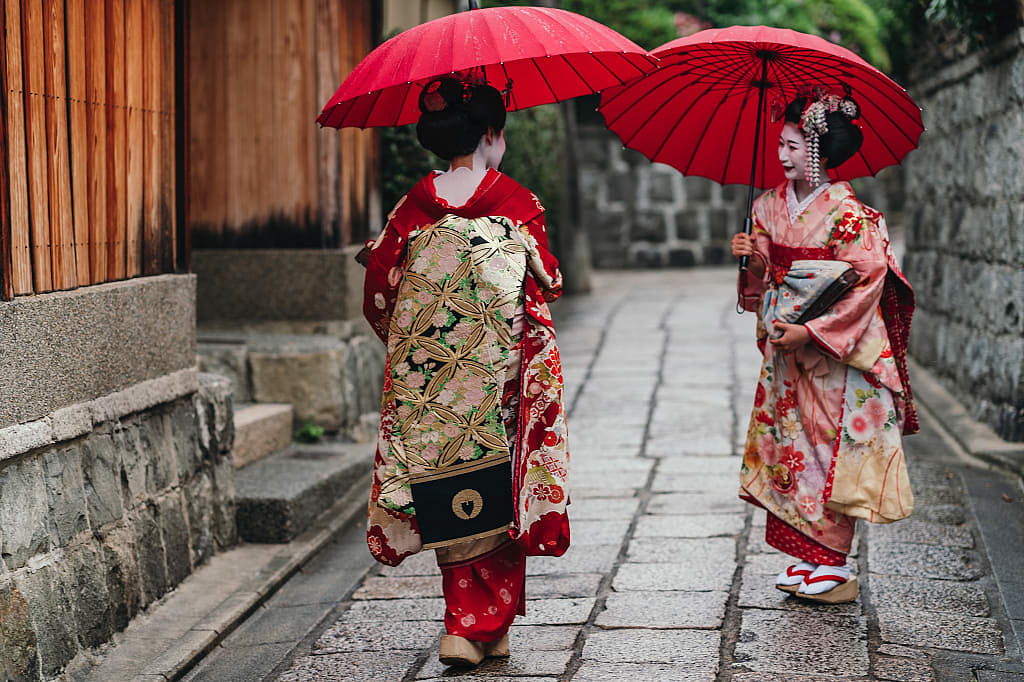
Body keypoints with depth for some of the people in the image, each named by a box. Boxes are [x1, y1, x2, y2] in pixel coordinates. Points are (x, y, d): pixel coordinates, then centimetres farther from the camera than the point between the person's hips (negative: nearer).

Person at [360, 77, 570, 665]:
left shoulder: (415, 204, 1)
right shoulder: (517, 201, -6)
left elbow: (379, 290, 2)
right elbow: (547, 284, -1)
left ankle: (466, 625, 12)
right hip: (502, 370, -3)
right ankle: (487, 627, 8)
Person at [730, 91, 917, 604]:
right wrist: (752, 258, -8)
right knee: (791, 445, 6)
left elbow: (866, 283, -16)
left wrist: (812, 331, -20)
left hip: (838, 352, -6)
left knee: (830, 451, -4)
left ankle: (834, 564, 3)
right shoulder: (770, 205, 7)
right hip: (787, 350, 6)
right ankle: (807, 556, 15)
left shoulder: (846, 211, -13)